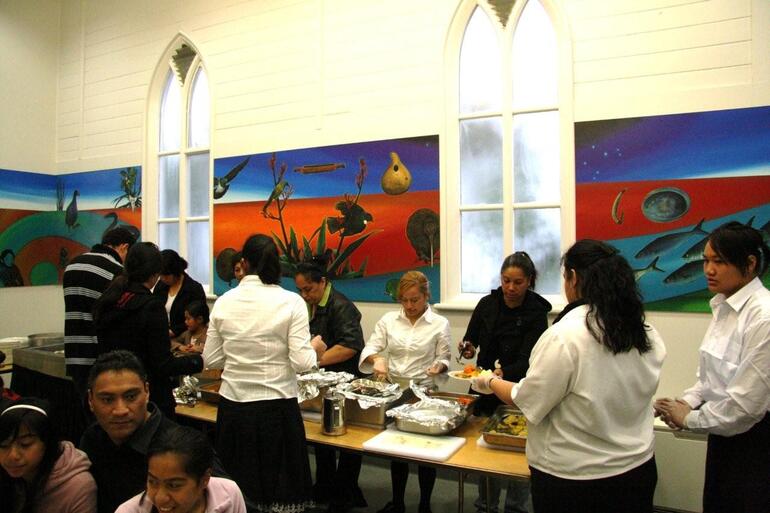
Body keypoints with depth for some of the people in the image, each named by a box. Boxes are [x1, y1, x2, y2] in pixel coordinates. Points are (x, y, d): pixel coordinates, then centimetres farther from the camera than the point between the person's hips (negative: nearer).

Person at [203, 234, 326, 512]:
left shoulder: (223, 302, -2)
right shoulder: (291, 302, -11)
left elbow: (211, 360, 4)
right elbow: (301, 363, -13)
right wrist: (315, 349, 7)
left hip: (232, 408, 3)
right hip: (277, 408, -3)